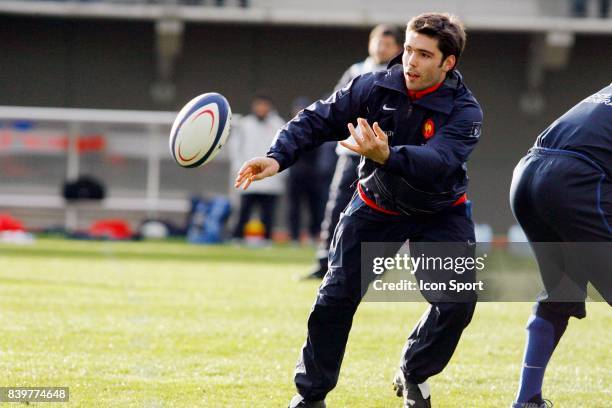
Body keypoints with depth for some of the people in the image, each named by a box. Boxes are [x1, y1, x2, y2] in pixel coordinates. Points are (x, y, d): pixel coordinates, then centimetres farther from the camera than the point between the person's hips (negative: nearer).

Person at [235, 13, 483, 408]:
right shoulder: (374, 88, -20)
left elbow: (438, 161, -45)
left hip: (440, 214, -1)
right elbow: (317, 120, -14)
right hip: (376, 207, 1)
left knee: (458, 303, -13)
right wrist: (278, 157, -31)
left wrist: (387, 156, -63)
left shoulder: (464, 112, -27)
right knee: (336, 297, -6)